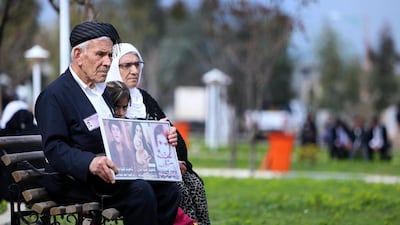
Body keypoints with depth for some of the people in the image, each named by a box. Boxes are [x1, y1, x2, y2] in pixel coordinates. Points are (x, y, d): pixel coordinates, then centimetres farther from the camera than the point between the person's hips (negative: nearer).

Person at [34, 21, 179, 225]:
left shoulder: (102, 91, 23)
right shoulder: (53, 95, -7)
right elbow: (54, 148, -18)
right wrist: (90, 162, -37)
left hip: (112, 175, 8)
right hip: (74, 183, -8)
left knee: (167, 189, -15)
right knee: (140, 190, -31)